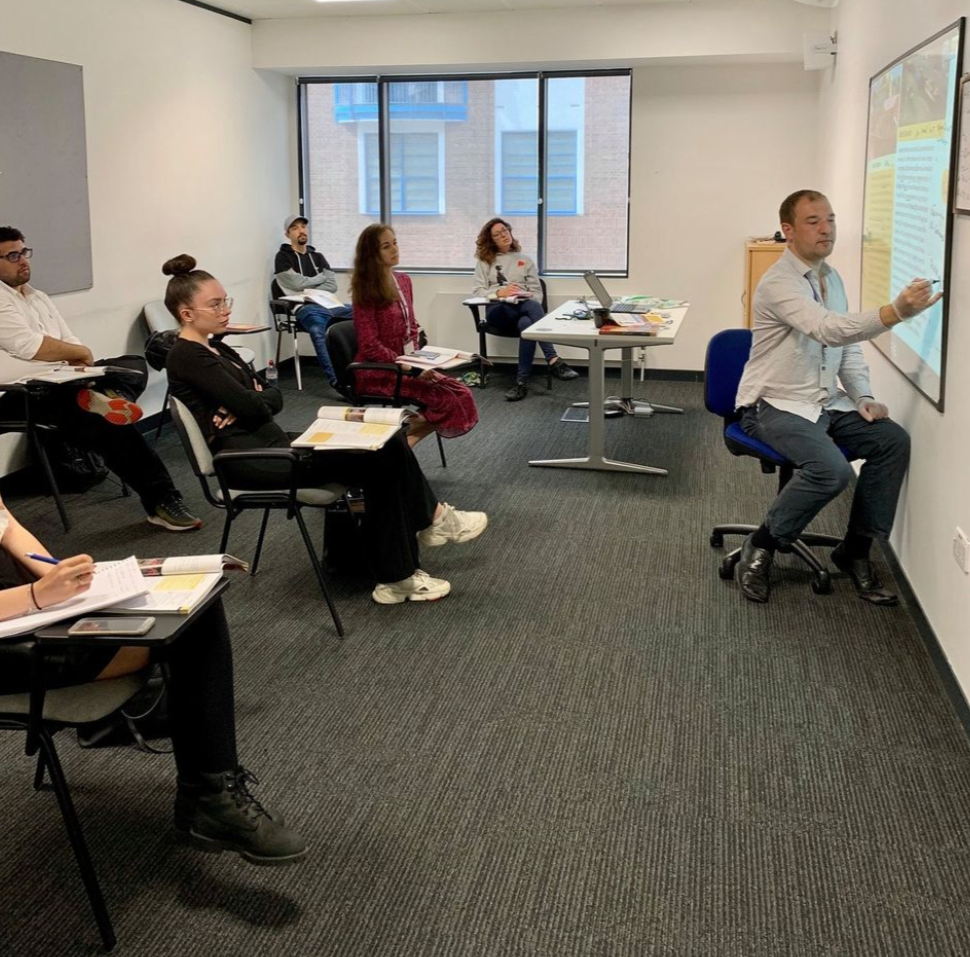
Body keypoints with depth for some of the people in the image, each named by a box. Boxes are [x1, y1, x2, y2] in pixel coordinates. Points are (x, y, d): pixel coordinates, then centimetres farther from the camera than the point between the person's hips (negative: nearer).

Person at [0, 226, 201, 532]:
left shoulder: (38, 297, 22)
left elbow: (71, 345, 17)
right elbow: (29, 346, -21)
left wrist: (79, 358, -8)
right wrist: (81, 353, -7)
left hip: (60, 382, 9)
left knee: (134, 366, -4)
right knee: (107, 423, -27)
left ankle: (106, 398, -38)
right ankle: (160, 500, -23)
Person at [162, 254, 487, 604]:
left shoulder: (216, 349, 18)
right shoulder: (187, 357, -11)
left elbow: (274, 398, 11)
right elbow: (251, 405, -19)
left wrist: (248, 402, -10)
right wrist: (256, 398, 3)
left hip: (268, 445, 10)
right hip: (248, 460, -10)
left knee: (383, 448, -6)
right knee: (378, 459, -17)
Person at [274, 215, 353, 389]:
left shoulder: (317, 256, 25)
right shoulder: (283, 257, 9)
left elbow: (332, 285, 13)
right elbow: (298, 283, -4)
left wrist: (312, 292, -4)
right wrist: (321, 278, 11)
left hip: (327, 303, 5)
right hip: (305, 308, -5)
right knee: (319, 332, -40)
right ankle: (336, 381, -53)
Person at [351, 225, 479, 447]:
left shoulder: (403, 281, 12)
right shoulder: (366, 290, -11)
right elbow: (370, 345, -15)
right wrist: (410, 368, -18)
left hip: (407, 366, 8)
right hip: (377, 372, -8)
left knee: (462, 396, -12)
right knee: (447, 400, -23)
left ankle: (403, 441, -5)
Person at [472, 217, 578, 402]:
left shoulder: (525, 260, 25)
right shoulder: (484, 261, 19)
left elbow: (537, 292, 17)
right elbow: (477, 292, 8)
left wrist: (528, 298, -7)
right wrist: (500, 292, -10)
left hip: (524, 307, 2)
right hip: (498, 309, -2)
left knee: (527, 324, -38)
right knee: (533, 308, -36)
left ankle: (522, 382, -43)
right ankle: (553, 361, -47)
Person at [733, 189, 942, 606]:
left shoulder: (831, 278, 11)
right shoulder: (778, 283, -18)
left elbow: (848, 343, 18)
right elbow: (829, 330, -34)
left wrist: (863, 397, 2)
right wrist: (895, 312, -47)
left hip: (826, 403, 8)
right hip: (774, 406, -8)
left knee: (893, 440, -12)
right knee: (831, 468, -30)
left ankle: (856, 551, -1)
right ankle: (760, 547, -8)